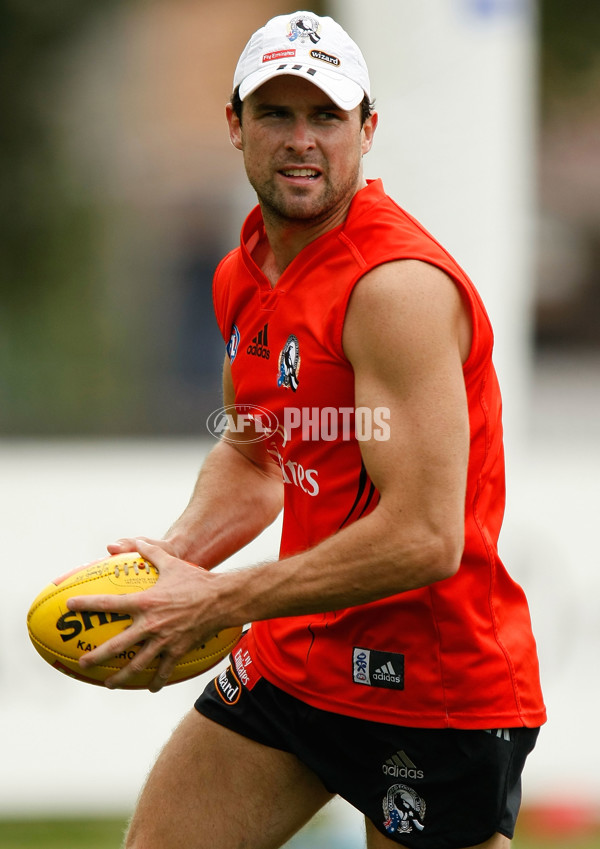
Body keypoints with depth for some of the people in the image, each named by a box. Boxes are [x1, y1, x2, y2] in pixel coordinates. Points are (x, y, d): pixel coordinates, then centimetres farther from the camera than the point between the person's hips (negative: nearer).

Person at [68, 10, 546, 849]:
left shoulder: (398, 285, -22)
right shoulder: (245, 276, 7)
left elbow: (424, 538, -28)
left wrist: (219, 603, -23)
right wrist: (174, 555, 1)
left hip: (433, 687, -8)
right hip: (293, 658, 8)